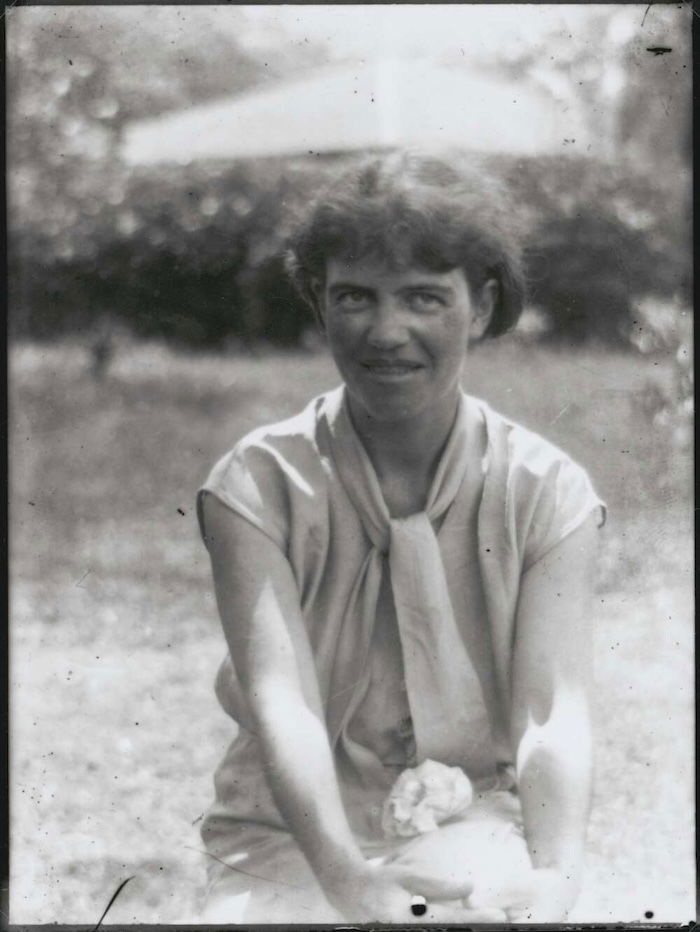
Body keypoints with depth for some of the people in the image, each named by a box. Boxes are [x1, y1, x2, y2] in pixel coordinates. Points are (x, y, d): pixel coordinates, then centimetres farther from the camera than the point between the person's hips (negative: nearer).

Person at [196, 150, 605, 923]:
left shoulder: (547, 494, -4)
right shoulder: (258, 483, -6)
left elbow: (554, 713, -15)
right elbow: (281, 700, -19)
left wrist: (556, 875, -35)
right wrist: (347, 878, -37)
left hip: (477, 828, 0)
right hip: (293, 839, 0)